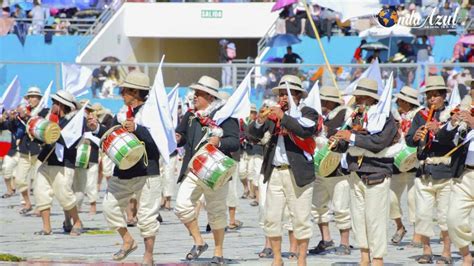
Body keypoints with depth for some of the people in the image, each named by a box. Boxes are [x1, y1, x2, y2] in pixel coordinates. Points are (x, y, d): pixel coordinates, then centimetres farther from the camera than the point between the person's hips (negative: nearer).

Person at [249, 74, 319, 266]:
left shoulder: (308, 113, 1)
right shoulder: (273, 113, 13)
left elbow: (306, 131, -19)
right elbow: (254, 133, 6)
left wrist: (283, 117, -22)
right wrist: (260, 121, -15)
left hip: (298, 174, -4)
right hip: (274, 172, 4)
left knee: (300, 219, -2)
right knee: (271, 218, 3)